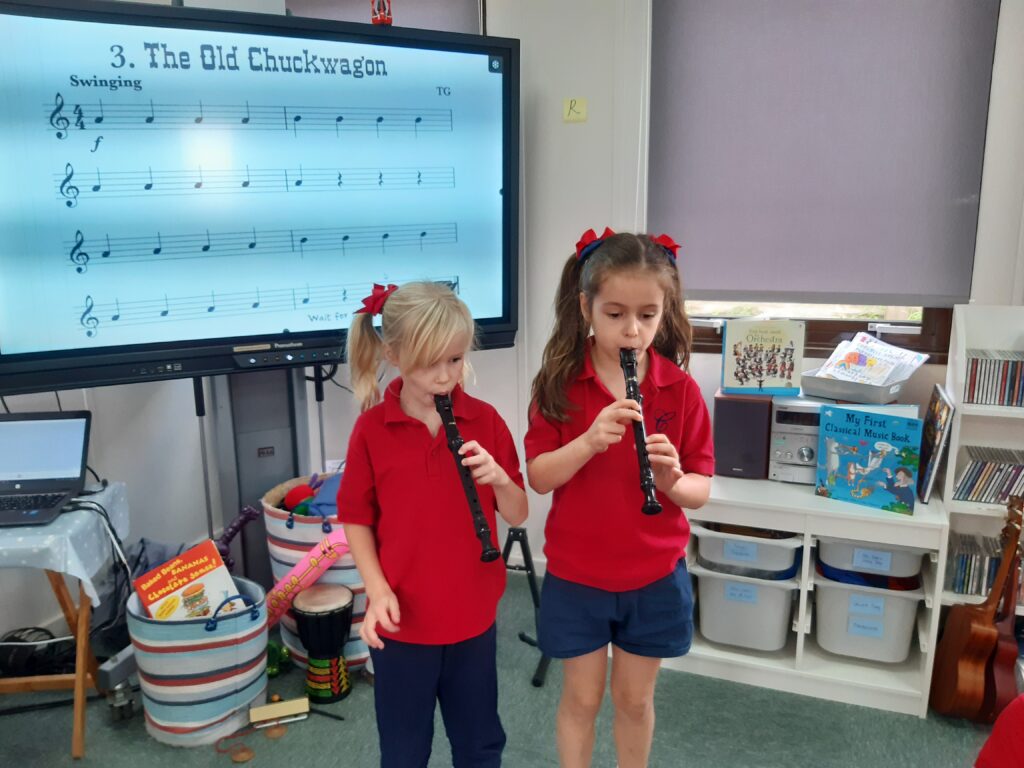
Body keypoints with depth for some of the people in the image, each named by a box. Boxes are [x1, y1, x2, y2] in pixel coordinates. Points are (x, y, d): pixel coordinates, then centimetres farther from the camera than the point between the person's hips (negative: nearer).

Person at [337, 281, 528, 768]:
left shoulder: (485, 420, -7)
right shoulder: (372, 429, -11)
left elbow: (517, 515, -2)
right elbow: (357, 519, -3)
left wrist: (499, 478, -22)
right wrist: (377, 588, -15)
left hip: (474, 615, 2)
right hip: (402, 619, -1)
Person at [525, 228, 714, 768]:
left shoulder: (680, 389, -8)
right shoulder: (559, 383, -10)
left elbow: (700, 491, -4)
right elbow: (538, 478, -12)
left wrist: (671, 479, -26)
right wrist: (589, 442, -28)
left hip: (655, 578, 1)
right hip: (576, 577, -1)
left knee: (635, 700, 19)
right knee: (580, 699, 16)